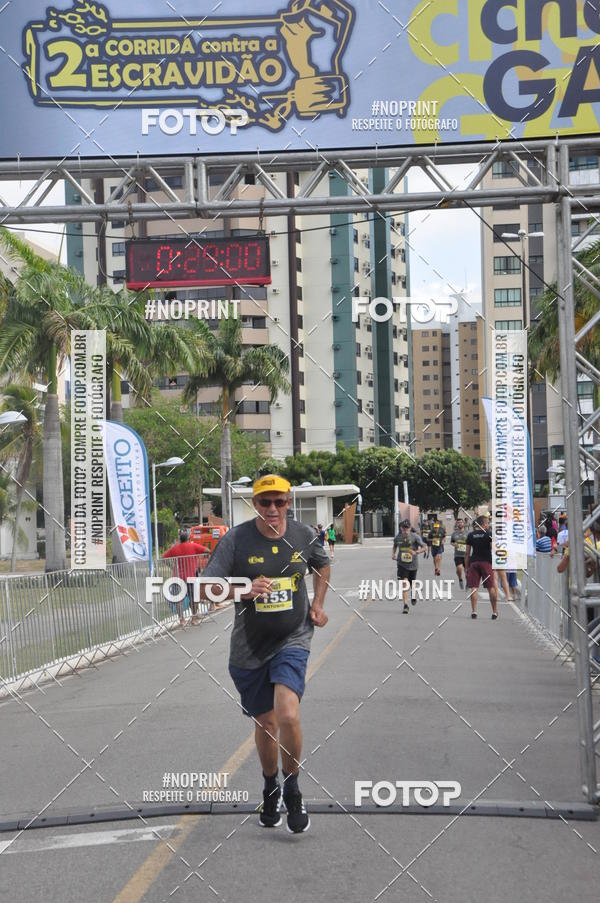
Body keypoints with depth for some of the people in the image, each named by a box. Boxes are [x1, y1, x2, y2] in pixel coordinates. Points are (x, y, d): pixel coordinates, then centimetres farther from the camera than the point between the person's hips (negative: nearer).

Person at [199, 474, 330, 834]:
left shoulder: (304, 535, -1)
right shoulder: (236, 539, -10)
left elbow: (323, 564, 22)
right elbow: (205, 587, -14)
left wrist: (318, 605, 13)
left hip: (292, 640, -1)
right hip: (249, 647, 1)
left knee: (288, 714, -22)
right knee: (265, 723, 13)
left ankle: (293, 790, 0)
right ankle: (271, 788, 40)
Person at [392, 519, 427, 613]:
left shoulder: (415, 536, -13)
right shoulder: (398, 537, -3)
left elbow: (425, 547, -13)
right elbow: (395, 546, 19)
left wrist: (416, 552, -29)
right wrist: (393, 554, 2)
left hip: (412, 564, -1)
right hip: (402, 564, 1)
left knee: (412, 584, 15)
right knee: (404, 584, -16)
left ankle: (413, 595, 50)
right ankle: (405, 605, -13)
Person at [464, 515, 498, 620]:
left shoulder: (471, 535, 7)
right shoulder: (489, 534, 0)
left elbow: (467, 553, 7)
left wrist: (466, 567, 12)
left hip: (473, 563, 2)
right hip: (486, 562, -2)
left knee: (473, 587, 1)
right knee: (491, 587, 4)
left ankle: (474, 611, -6)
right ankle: (495, 612, 7)